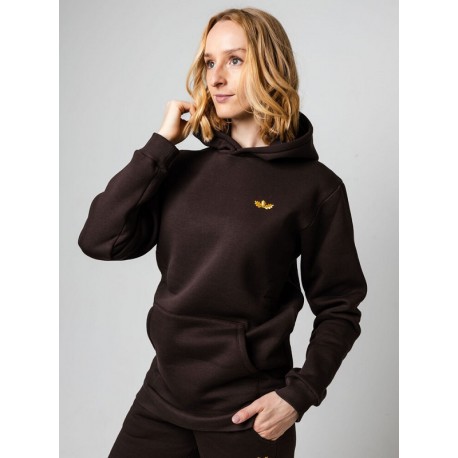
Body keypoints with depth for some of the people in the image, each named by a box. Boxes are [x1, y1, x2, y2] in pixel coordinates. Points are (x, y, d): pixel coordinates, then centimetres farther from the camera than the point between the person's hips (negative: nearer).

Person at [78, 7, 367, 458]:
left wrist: (298, 396, -11)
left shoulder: (315, 186, -8)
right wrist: (161, 144, -8)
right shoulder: (184, 168, 3)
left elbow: (338, 308, -2)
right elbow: (100, 241, -7)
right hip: (162, 394, 4)